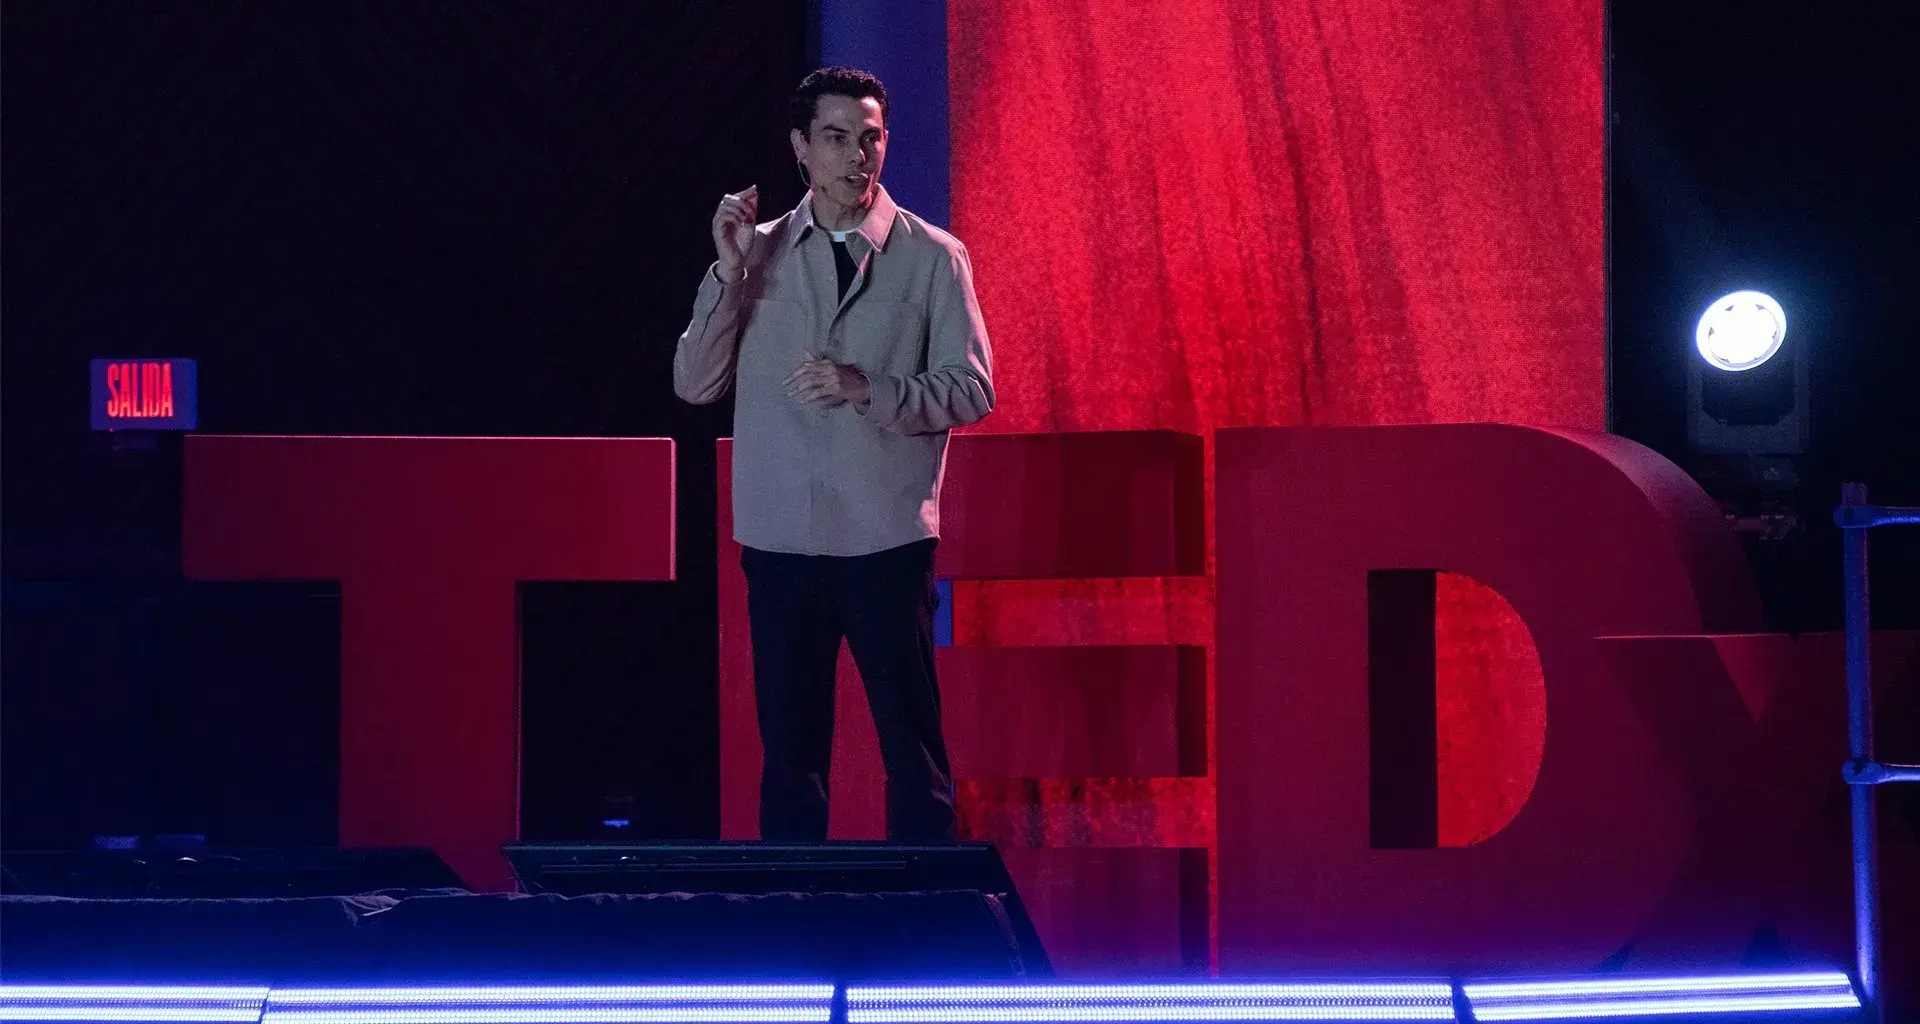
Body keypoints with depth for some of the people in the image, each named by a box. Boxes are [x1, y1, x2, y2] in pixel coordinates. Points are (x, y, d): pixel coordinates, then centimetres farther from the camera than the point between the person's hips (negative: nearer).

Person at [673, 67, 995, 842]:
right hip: (780, 538, 2)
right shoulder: (757, 253, 8)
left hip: (887, 540, -2)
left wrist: (865, 388, -18)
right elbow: (694, 384, 3)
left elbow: (971, 391, -4)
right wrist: (730, 275, -9)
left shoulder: (933, 258, 2)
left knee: (912, 746, 0)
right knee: (789, 748, 6)